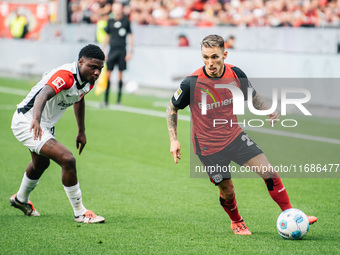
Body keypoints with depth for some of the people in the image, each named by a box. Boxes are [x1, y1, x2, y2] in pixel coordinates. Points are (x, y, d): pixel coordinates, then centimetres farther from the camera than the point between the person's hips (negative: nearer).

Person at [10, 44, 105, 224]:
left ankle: (21, 200, 61)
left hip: (45, 126, 10)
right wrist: (36, 119, -68)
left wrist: (81, 132, 24)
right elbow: (43, 95, -49)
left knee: (41, 164, 33)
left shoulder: (88, 81, -4)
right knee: (67, 160, -23)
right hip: (28, 122, -10)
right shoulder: (65, 75, -32)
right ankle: (80, 213, -10)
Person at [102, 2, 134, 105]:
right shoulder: (110, 21, 6)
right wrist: (103, 51, 12)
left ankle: (119, 100, 8)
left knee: (120, 74, 1)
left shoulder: (126, 21, 1)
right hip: (112, 50, 1)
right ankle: (106, 100, 3)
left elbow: (130, 36, 6)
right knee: (108, 74, -3)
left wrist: (130, 51, 0)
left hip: (122, 51, -1)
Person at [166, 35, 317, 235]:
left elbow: (253, 96, 9)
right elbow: (172, 108, -3)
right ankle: (236, 222, 37)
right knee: (227, 190, 5)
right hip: (209, 146, -3)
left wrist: (269, 111, -11)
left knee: (268, 171, -8)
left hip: (235, 136, 3)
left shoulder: (235, 74, -10)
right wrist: (174, 140, -9)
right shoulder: (192, 83, -20)